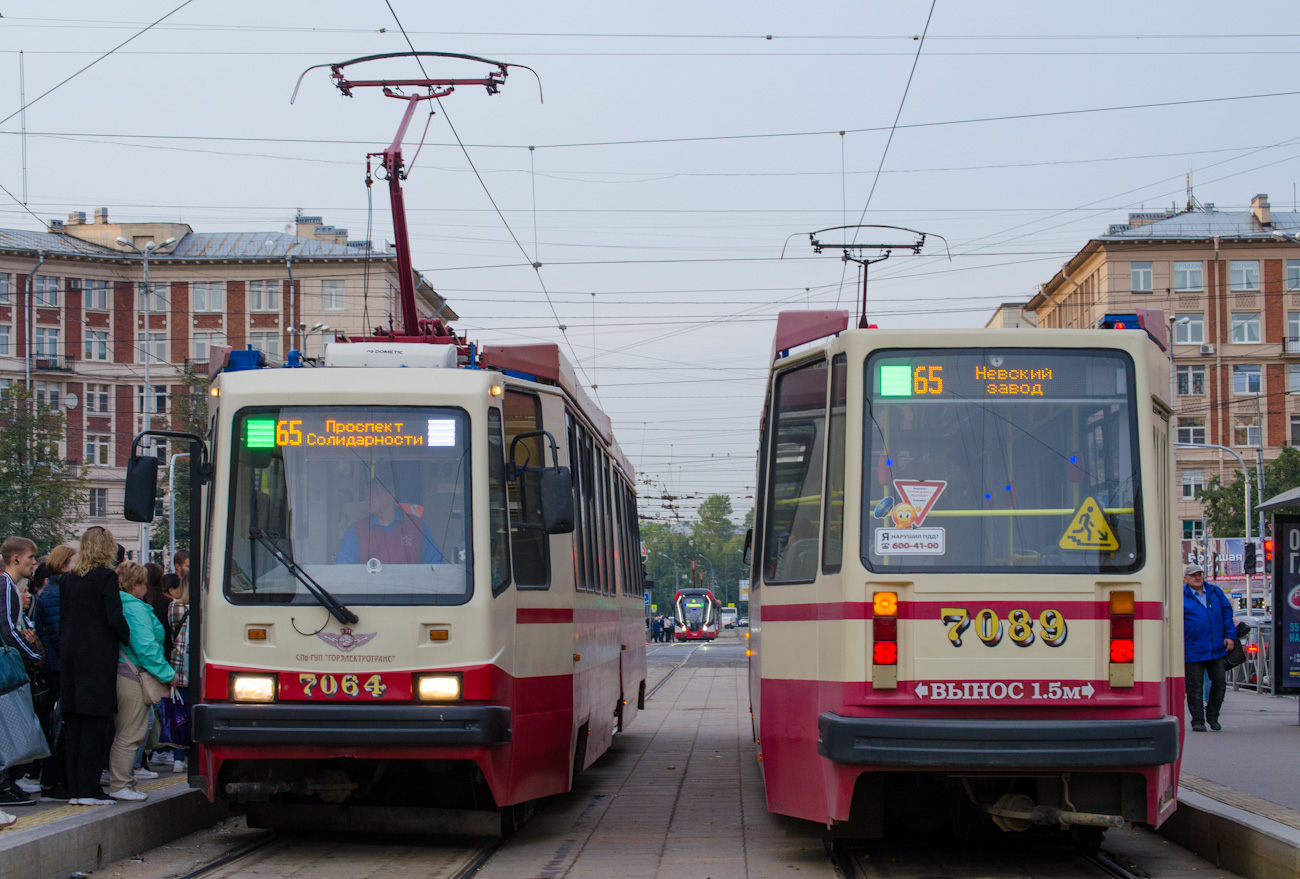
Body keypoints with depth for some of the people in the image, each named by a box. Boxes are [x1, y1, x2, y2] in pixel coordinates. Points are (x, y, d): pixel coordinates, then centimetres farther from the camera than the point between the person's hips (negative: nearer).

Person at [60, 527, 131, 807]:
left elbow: (62, 620, 13)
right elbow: (115, 618, -15)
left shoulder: (69, 579, 10)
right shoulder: (105, 577, -8)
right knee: (95, 723, -4)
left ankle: (75, 788, 9)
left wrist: (64, 653, 17)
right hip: (99, 656, -6)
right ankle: (89, 790, -6)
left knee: (74, 725, 8)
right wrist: (129, 639, 1)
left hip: (71, 657, 6)